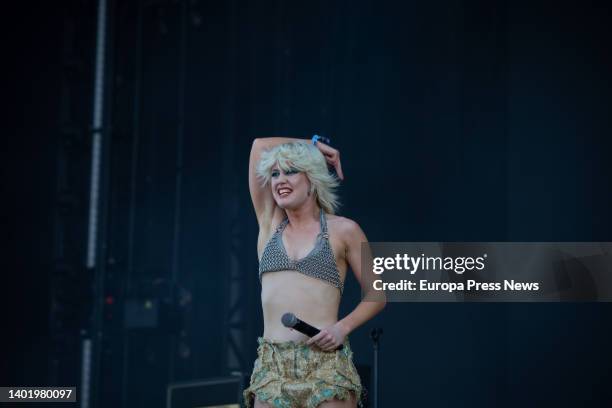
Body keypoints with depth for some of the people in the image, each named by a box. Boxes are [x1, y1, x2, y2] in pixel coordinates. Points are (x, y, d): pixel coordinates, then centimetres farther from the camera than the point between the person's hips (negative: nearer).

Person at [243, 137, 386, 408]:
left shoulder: (343, 230, 6)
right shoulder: (270, 223, 14)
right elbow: (260, 145, 16)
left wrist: (343, 327, -8)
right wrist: (314, 144, 23)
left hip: (325, 362, -3)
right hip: (271, 364, 3)